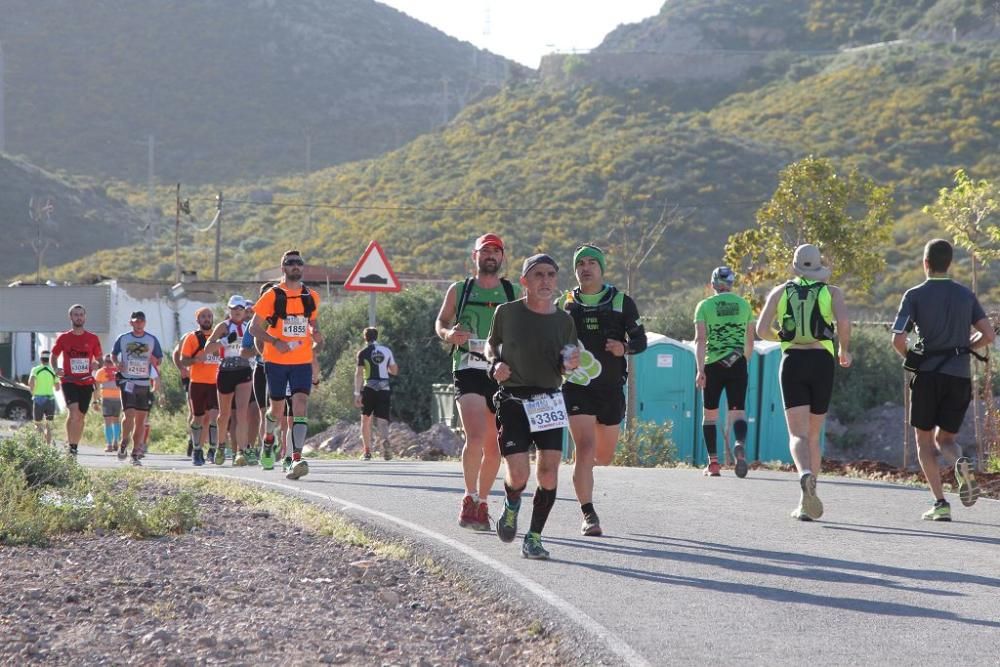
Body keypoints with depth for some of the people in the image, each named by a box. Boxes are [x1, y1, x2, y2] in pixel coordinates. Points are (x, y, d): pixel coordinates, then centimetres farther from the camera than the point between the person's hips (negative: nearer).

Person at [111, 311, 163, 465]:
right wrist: (117, 363, -3)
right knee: (129, 414, -16)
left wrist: (155, 361, -11)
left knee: (141, 419, 2)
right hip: (127, 381, -2)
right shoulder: (122, 338, 5)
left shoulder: (152, 340, 6)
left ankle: (135, 454, 9)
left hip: (145, 383, 2)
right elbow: (113, 354, 17)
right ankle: (124, 444, 6)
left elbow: (159, 359, 11)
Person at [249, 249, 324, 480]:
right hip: (276, 361, -1)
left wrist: (316, 335, 3)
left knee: (300, 405, -15)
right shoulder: (272, 296, -2)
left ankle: (296, 459, -22)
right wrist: (275, 341, -17)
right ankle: (268, 437, 45)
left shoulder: (311, 296, 8)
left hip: (302, 361, 1)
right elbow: (254, 327, -1)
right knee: (277, 407, 11)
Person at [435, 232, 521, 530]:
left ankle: (482, 504, 22)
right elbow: (441, 322, 16)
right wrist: (449, 334, -7)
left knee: (494, 446, 7)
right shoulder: (459, 290, 8)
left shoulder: (515, 294, 9)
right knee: (475, 437, -21)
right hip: (468, 371, -2)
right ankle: (470, 497, -8)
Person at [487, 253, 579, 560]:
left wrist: (571, 364, -9)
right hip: (512, 400, -2)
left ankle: (534, 537, 8)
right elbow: (491, 342, 17)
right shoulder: (506, 312, 0)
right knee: (518, 475, -11)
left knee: (549, 472, -7)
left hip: (549, 402, 2)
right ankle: (511, 505, 25)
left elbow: (567, 366, 14)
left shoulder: (563, 320, 5)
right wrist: (495, 362, -3)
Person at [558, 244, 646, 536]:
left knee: (605, 455, 12)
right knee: (585, 447, -17)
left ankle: (582, 472, 48)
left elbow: (640, 340, 5)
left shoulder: (622, 302, 4)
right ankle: (588, 515, -13)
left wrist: (625, 347, -16)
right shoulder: (564, 304, 5)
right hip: (577, 387, -2)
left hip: (611, 388, 2)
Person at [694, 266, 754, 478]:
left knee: (709, 414, 11)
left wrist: (700, 369, -15)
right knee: (738, 412, 0)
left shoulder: (705, 305, 1)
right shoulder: (744, 305, 9)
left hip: (713, 365, -1)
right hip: (737, 365, 1)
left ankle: (713, 463, 10)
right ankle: (740, 445, -31)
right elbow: (750, 341, 14)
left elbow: (700, 338, -10)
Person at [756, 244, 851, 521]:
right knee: (814, 435, 13)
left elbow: (762, 330, 2)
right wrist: (844, 350, 7)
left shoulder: (780, 292, 11)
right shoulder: (832, 292, 8)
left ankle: (806, 476, -41)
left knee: (798, 435, -8)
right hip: (822, 362, 1)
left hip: (792, 362, 0)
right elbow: (844, 321, -10)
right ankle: (805, 505, 9)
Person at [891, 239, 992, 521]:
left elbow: (897, 340, -11)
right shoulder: (966, 295, 7)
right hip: (960, 376, 3)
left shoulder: (915, 296, -2)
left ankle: (940, 503, -1)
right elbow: (988, 336, 3)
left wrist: (910, 358, 10)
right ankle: (961, 464, -21)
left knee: (924, 441, 11)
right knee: (945, 439, 15)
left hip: (928, 374, -3)